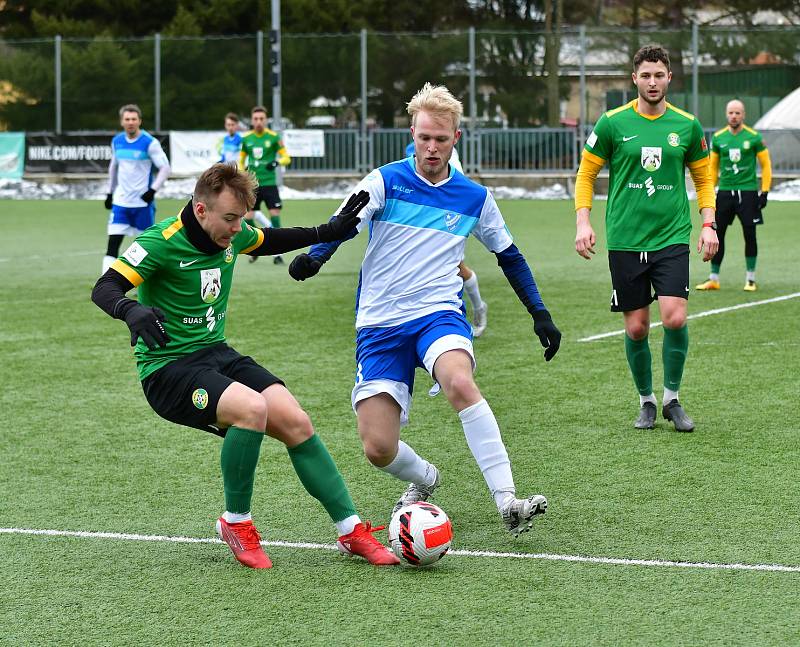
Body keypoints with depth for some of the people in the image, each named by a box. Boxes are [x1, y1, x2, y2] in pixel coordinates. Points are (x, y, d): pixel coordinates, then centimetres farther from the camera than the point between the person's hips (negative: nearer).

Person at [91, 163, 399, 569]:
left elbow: (269, 241, 27)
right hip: (167, 369, -7)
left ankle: (351, 529, -2)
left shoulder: (232, 235, 4)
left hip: (216, 354, 7)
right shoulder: (162, 242, -18)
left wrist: (330, 232, 21)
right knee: (252, 408, -32)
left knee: (295, 421, -12)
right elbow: (104, 289, -23)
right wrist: (131, 311, -44)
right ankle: (236, 523, -12)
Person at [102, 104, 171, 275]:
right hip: (121, 202, 4)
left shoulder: (150, 143, -10)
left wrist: (153, 190, -19)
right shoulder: (117, 141, 6)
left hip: (143, 203, -3)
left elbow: (165, 168, -9)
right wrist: (110, 193, 22)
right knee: (113, 243, -9)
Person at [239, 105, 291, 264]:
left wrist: (277, 162, -23)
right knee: (248, 217, -2)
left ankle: (277, 254, -4)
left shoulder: (273, 137, -4)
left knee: (275, 214, -12)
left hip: (269, 183, -3)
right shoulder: (246, 138, 5)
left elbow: (286, 158, -2)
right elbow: (241, 160, 17)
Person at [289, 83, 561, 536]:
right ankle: (424, 480, 27)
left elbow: (509, 257, 21)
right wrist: (314, 257, -32)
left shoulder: (475, 198, 8)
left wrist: (541, 315, 18)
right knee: (378, 449, -10)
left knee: (460, 383, -35)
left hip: (439, 313, 0)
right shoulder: (386, 181, 1)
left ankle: (508, 503, -35)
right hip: (380, 325, 0)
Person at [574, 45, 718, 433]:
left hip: (672, 238, 0)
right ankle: (646, 401, 21)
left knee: (675, 318, -14)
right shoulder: (612, 123, 0)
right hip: (625, 241, 0)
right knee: (636, 328, 2)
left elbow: (703, 178, 16)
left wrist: (708, 224, 3)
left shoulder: (687, 125, 5)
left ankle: (672, 398, 5)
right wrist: (583, 223, -4)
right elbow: (586, 173, 7)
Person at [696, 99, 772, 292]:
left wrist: (764, 192, -4)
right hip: (725, 190, 3)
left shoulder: (754, 137, -2)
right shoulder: (718, 138, 6)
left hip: (748, 191, -2)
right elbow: (713, 166, 16)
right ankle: (713, 279, 9)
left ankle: (750, 279, 11)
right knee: (717, 234, 1)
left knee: (750, 235, 0)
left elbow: (766, 165, 2)